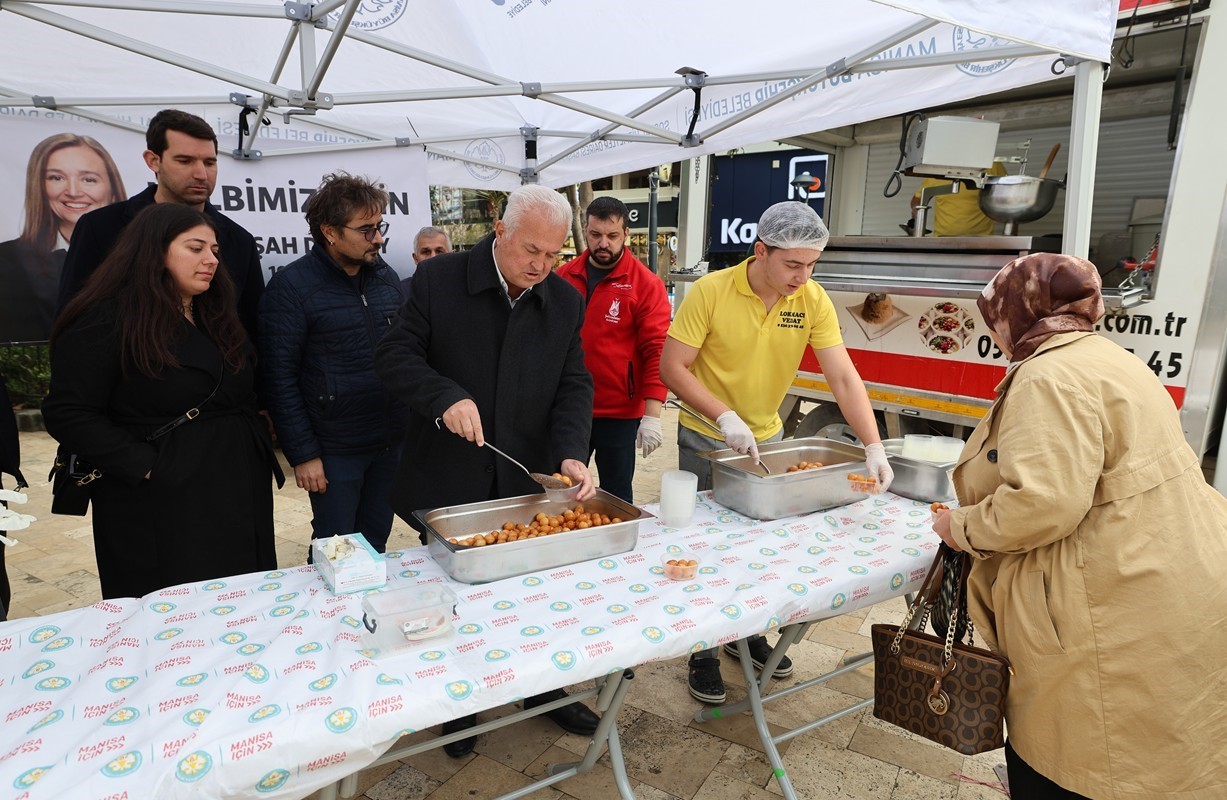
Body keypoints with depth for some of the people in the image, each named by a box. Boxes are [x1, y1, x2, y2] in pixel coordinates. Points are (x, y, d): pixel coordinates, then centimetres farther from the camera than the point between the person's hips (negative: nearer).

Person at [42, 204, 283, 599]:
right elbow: (68, 415, -14)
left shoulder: (216, 317, 14)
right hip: (160, 507, -6)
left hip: (240, 495, 7)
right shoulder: (105, 321, -10)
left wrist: (257, 444, 4)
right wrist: (146, 467, -18)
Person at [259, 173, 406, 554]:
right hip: (333, 450, -5)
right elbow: (279, 378, -10)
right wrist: (302, 454, -11)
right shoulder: (291, 286, -10)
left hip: (391, 444, 5)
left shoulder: (387, 277, 7)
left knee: (377, 546, 17)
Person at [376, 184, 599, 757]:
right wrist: (446, 396, -27)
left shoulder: (565, 301, 0)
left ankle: (543, 688, 42)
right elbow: (394, 356, -9)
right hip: (448, 483, -2)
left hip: (529, 483, 3)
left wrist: (571, 454, -17)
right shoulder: (438, 279, -9)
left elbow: (574, 386, -1)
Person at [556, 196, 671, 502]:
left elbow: (656, 351, -10)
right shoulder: (563, 277, 4)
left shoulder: (646, 284, -6)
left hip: (619, 413, -3)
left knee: (616, 498, 10)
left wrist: (652, 415, -16)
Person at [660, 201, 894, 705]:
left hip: (766, 437, 4)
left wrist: (873, 446, -25)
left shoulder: (813, 301, -11)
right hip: (705, 440, -3)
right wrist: (725, 418, -29)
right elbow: (672, 368, -19)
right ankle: (703, 653, 24)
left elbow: (844, 377, -15)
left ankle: (746, 635, 37)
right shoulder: (710, 291, -20)